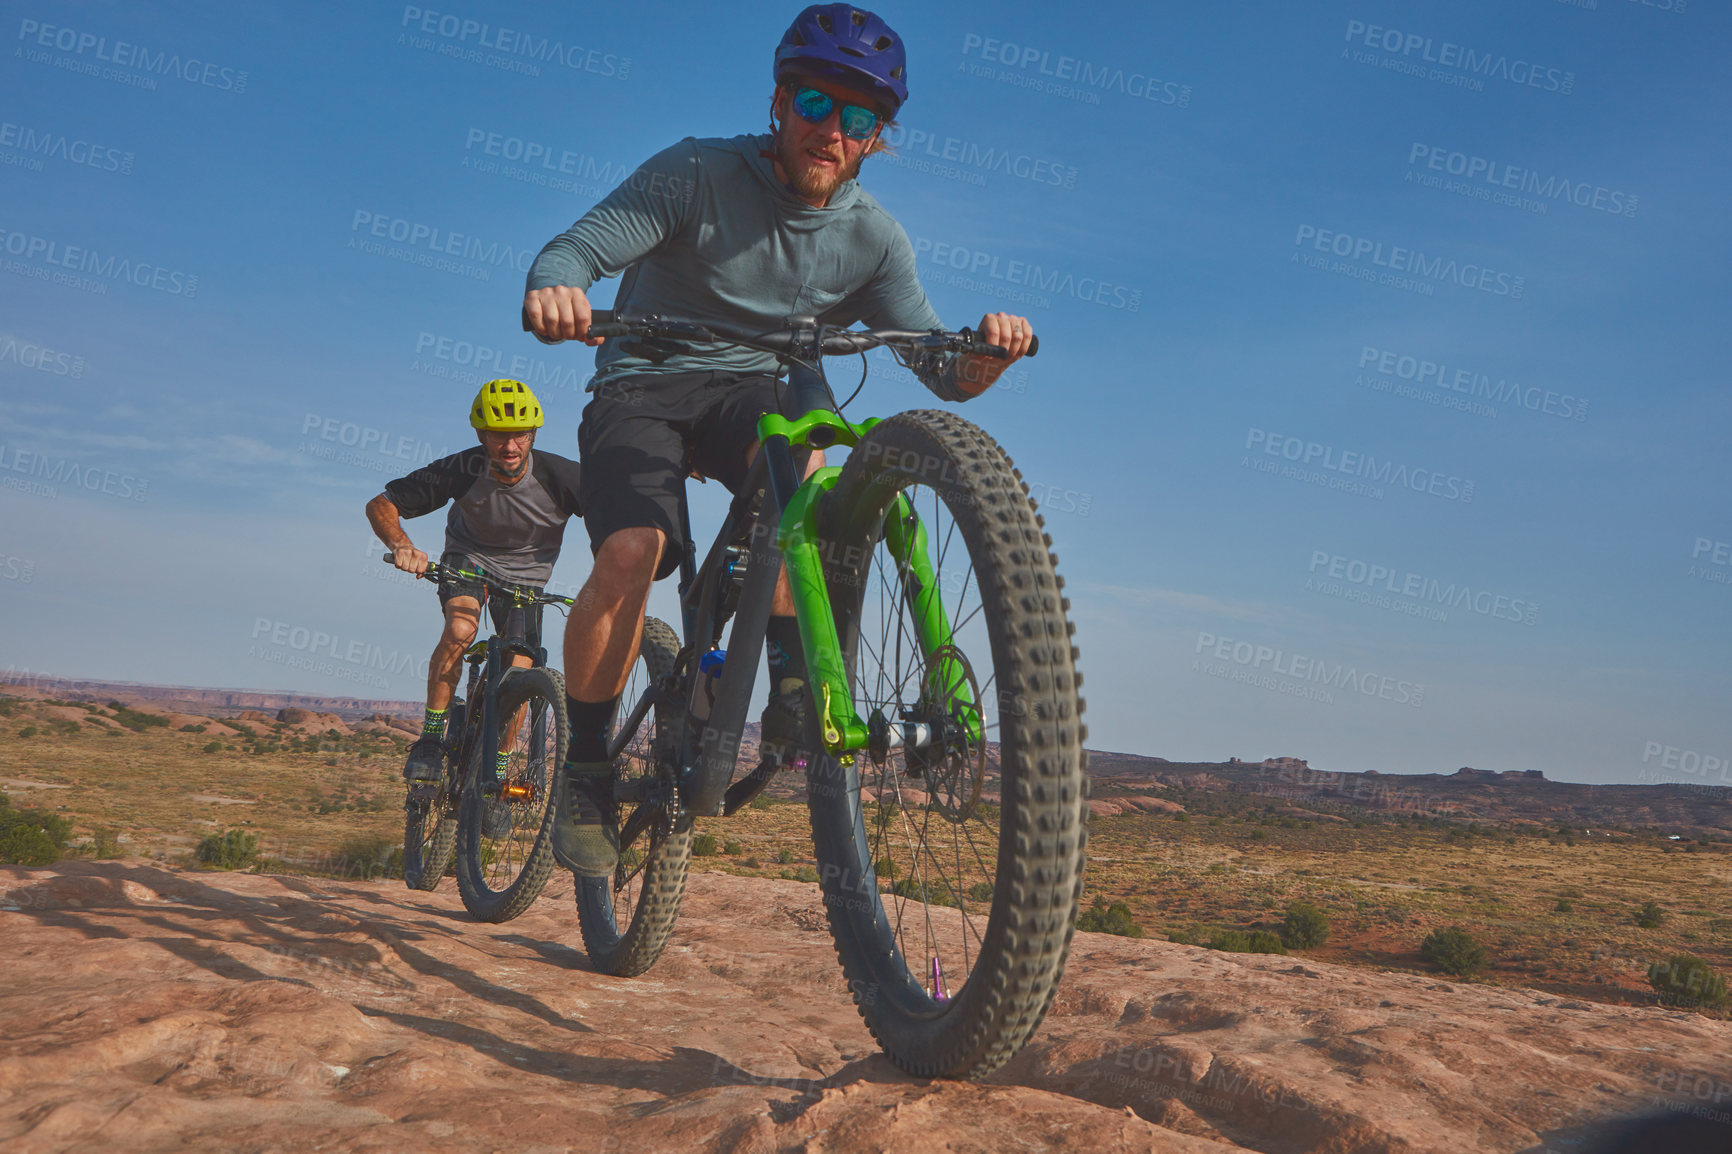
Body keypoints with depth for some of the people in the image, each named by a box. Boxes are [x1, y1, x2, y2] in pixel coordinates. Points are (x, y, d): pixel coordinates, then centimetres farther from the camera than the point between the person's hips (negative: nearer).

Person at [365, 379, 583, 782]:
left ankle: (499, 766, 10)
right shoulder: (461, 470, -28)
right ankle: (430, 738, -17)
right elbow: (380, 505, -21)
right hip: (469, 557, -1)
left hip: (526, 573, 1)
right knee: (460, 629, -31)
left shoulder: (559, 475, -29)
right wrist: (401, 545, -41)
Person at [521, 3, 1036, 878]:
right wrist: (553, 289, -43)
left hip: (759, 391, 2)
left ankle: (793, 684, -24)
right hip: (643, 386, -2)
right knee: (632, 549, -28)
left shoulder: (873, 240, -3)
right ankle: (587, 770, -8)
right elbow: (575, 248, -18)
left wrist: (986, 350, -31)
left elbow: (942, 370, -7)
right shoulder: (698, 174, -11)